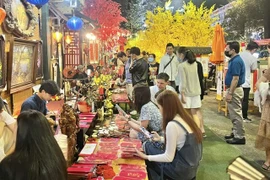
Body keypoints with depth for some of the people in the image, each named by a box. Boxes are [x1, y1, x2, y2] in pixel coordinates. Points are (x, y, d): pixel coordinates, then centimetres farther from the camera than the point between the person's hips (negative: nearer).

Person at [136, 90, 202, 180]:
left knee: (147, 146, 4)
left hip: (182, 170, -8)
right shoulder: (185, 118, 1)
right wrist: (161, 139, 20)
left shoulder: (172, 125, -23)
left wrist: (146, 157, -8)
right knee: (149, 145, 15)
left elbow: (168, 158, -18)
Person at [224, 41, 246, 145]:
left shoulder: (236, 61, -18)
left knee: (236, 114, -4)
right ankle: (235, 133, 26)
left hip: (234, 90, -11)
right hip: (233, 89, 11)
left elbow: (235, 79, -23)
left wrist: (230, 93, -23)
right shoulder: (234, 60, 13)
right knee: (234, 114, 17)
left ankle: (240, 137, 3)